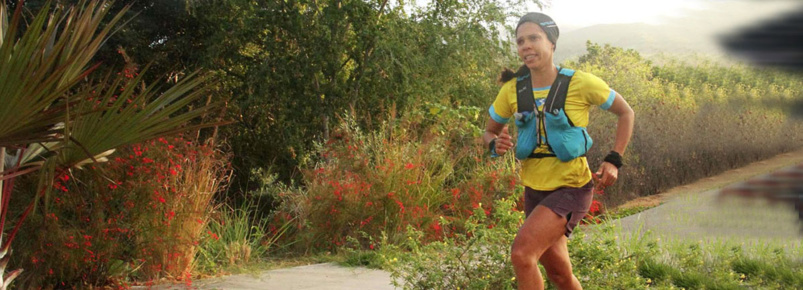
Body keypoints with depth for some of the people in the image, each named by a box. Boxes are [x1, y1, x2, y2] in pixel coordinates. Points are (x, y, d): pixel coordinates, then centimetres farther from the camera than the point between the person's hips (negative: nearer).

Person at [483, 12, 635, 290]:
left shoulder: (581, 84, -15)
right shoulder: (512, 90, -5)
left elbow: (626, 113, 0)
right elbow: (490, 131, 9)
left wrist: (614, 161, -10)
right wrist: (495, 144, -15)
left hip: (571, 188, -5)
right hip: (535, 190, 5)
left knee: (522, 253, -25)